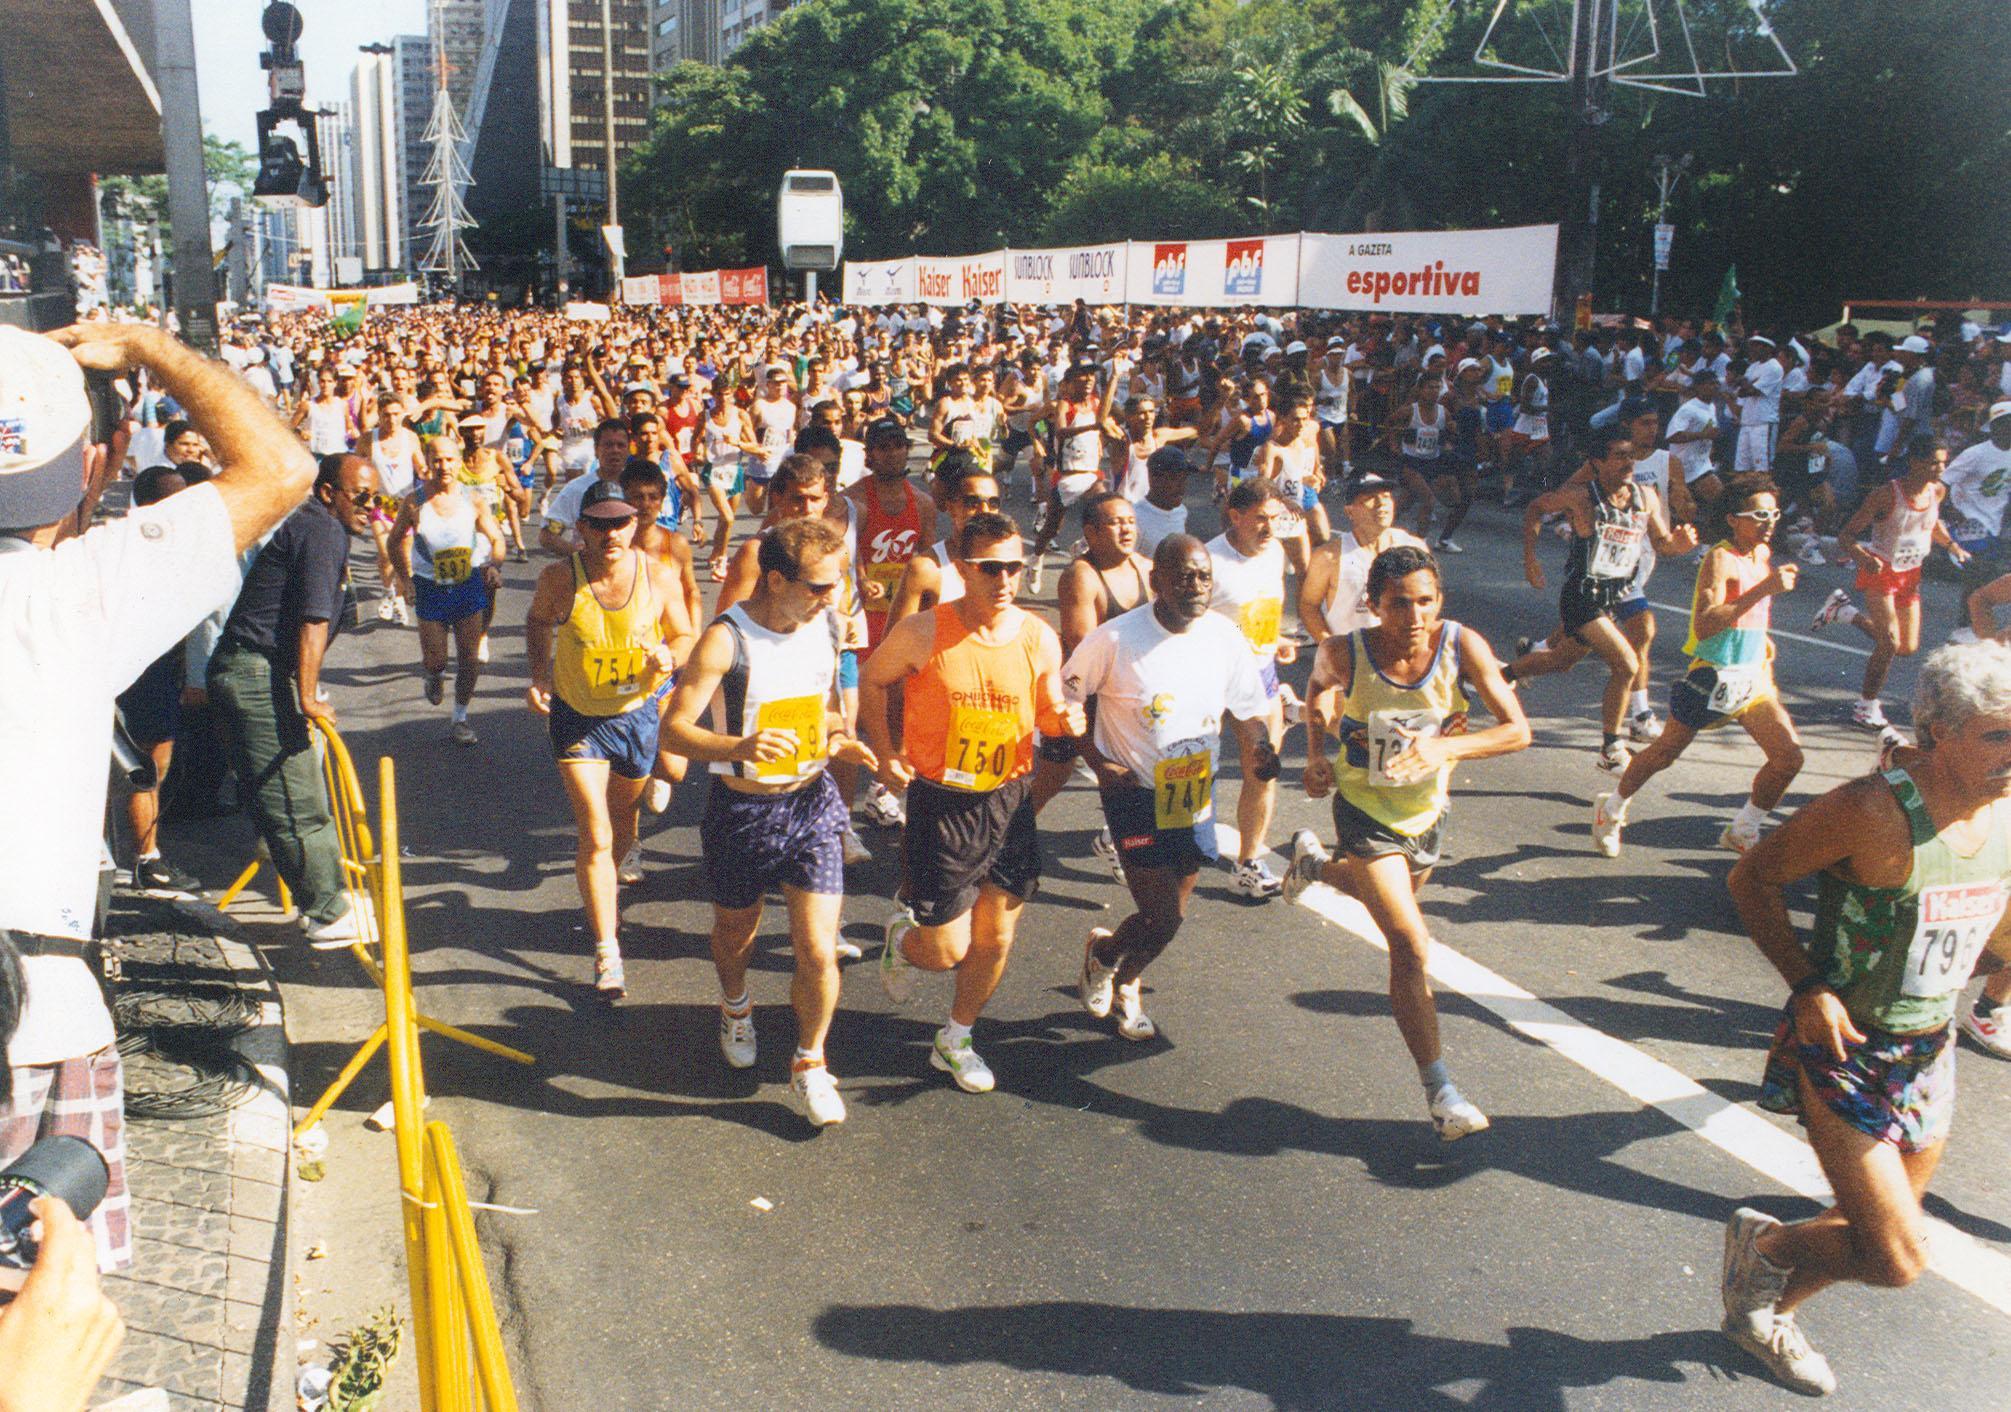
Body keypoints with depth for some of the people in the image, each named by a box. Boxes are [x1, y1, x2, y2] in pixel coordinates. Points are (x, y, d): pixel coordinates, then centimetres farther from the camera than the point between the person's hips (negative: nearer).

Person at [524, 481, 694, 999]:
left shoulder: (660, 578, -16)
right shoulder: (560, 580, -17)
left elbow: (684, 636, -2)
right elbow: (538, 622, 5)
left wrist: (669, 656, -24)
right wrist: (540, 674, -8)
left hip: (638, 713, 2)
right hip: (577, 717, -2)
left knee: (622, 818, 24)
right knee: (595, 834, -10)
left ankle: (602, 891, 55)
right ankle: (606, 953, -3)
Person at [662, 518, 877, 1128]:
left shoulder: (826, 625, -2)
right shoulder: (726, 640, -20)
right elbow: (673, 729, -23)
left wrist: (840, 740, -5)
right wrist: (739, 747, -41)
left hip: (812, 803, 3)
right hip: (743, 809, -2)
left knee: (818, 952, -4)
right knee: (736, 930, 22)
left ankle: (810, 1062, 22)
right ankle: (736, 1004, 57)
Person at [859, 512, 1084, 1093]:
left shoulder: (1039, 639, -5)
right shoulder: (923, 633, -14)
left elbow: (1048, 712, 8)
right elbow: (871, 681, 3)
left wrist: (1065, 719, -15)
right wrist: (885, 751, -6)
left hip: (1010, 802, 3)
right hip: (940, 805, -3)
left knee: (995, 940, 11)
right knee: (947, 950, 1)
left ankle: (955, 1040, 37)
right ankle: (903, 937, 39)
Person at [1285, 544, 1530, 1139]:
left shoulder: (1462, 646, -21)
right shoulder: (1345, 654, -22)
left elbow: (1518, 731, -20)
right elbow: (1320, 685, 3)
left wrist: (1447, 746, -36)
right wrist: (1316, 754, -10)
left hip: (1427, 811, 4)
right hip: (1366, 812, -4)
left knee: (1393, 898, 31)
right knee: (1411, 945, -15)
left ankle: (1316, 863, 61)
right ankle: (1440, 1090, -6)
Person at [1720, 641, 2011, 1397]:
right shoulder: (1874, 812, -26)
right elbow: (1753, 878, -17)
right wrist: (1809, 987, -22)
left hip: (1930, 1053, 7)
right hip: (1845, 1052, -7)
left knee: (1875, 1235, 20)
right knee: (1897, 1259, -10)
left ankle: (1762, 1312, 46)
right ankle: (1762, 1243, 20)